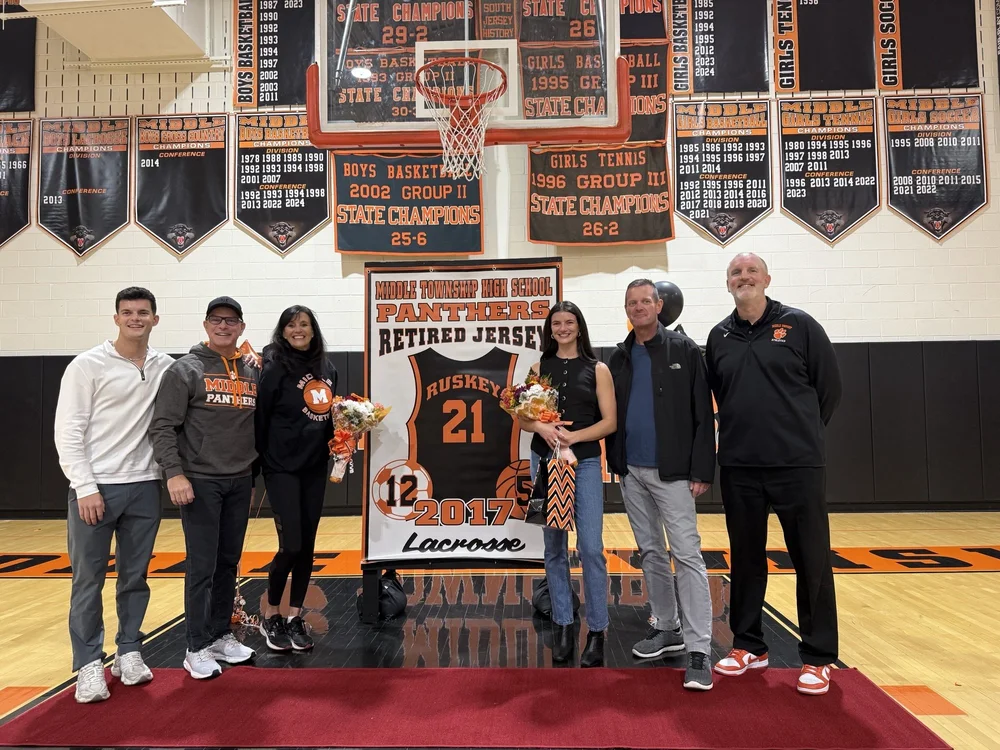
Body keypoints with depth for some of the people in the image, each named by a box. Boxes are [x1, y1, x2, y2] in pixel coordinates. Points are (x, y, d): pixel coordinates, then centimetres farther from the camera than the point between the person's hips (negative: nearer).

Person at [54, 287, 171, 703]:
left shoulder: (165, 367, 4)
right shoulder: (87, 365, -5)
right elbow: (68, 431, -7)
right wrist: (86, 487, -12)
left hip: (144, 486, 3)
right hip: (95, 486, -3)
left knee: (135, 576, 12)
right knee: (88, 580, 4)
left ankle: (129, 652, 26)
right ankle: (89, 664, 17)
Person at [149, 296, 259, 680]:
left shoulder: (253, 374, 10)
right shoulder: (186, 369, -4)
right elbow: (162, 426, -9)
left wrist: (254, 478, 13)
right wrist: (174, 473, -18)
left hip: (240, 483, 5)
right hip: (200, 481, -5)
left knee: (229, 563, 12)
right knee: (202, 567, 0)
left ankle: (221, 636, 26)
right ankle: (198, 648, 12)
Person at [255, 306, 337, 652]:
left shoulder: (327, 369, 8)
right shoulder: (275, 367, -9)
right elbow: (260, 417, -10)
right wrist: (260, 461, -10)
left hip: (315, 467, 5)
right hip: (283, 467, -5)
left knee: (307, 547, 9)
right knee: (290, 545, -7)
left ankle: (295, 618, 22)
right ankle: (270, 617, 16)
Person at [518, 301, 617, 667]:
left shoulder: (597, 369, 3)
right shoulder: (539, 368, 8)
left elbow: (609, 422, -3)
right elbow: (523, 418, 7)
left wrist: (573, 436, -17)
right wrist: (542, 427, -14)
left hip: (585, 463, -2)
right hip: (545, 461, 2)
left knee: (591, 548, -6)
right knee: (554, 547, 8)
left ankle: (597, 632, 7)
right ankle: (563, 625, 20)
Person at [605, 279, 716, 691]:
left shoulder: (684, 351, -4)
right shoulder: (620, 358, 10)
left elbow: (703, 415, -8)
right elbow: (611, 415, 12)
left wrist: (702, 470, -13)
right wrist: (615, 462, 6)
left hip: (672, 472, -5)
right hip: (631, 472, 6)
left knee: (687, 556, -5)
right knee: (650, 553, 14)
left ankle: (699, 649, 0)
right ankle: (666, 627, 28)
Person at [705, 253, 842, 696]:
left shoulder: (799, 325, -2)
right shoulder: (719, 337, 8)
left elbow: (829, 387, 2)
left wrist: (802, 433, 7)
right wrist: (743, 431, 12)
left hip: (798, 464, -3)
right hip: (738, 468, 3)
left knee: (811, 560, 4)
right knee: (745, 559, 12)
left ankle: (818, 658, 18)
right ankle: (748, 646, 27)